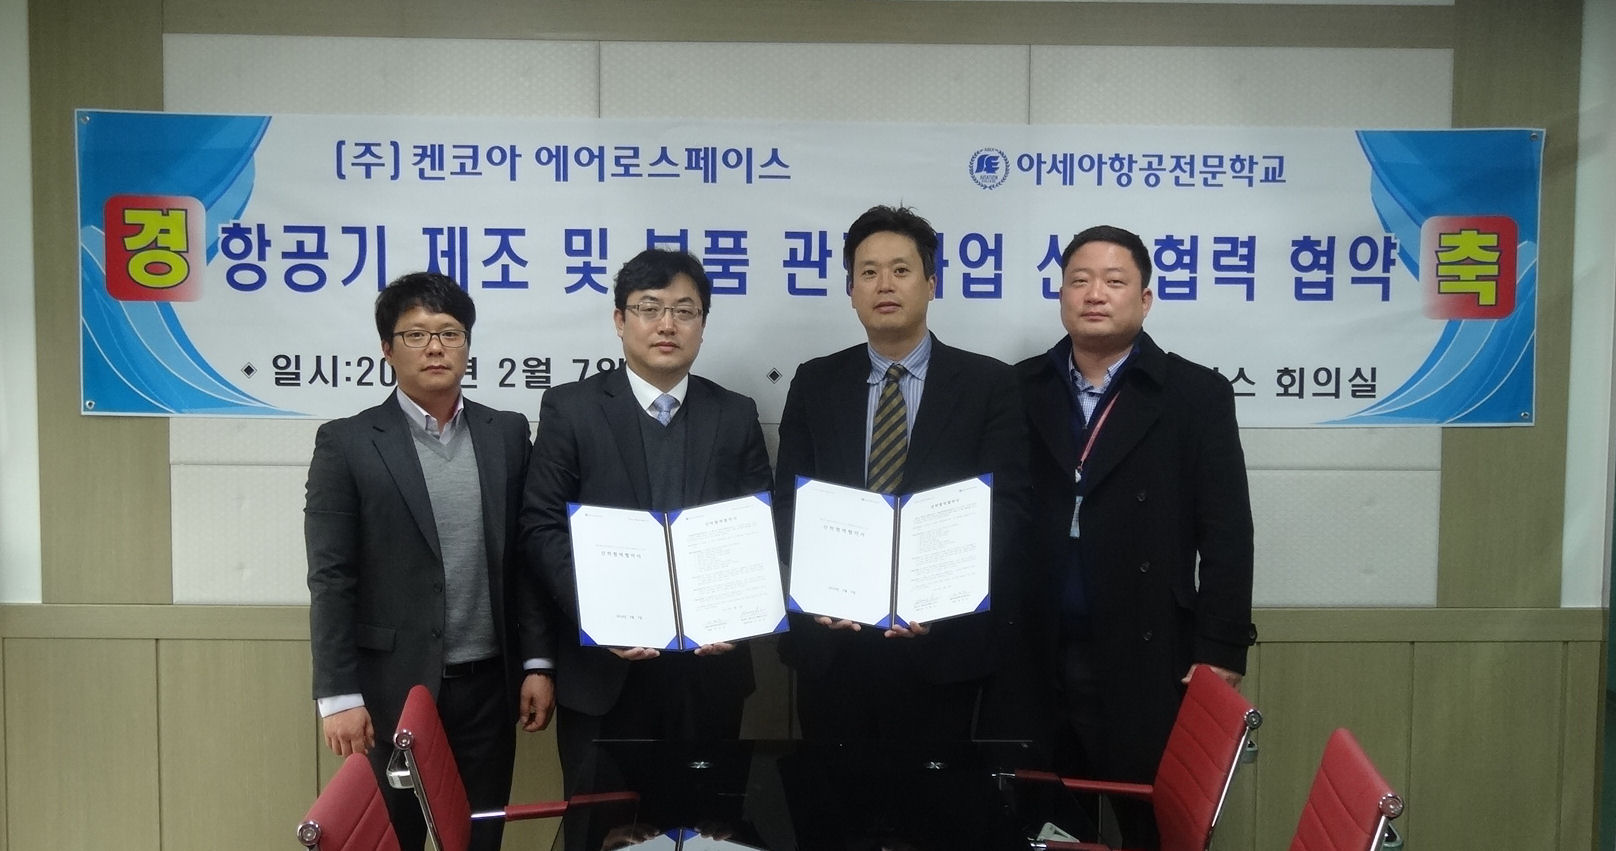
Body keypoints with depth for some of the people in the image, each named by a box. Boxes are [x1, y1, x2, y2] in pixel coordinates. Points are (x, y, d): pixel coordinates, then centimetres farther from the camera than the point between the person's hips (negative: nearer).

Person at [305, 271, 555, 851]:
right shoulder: (347, 443, -4)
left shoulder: (507, 434, 6)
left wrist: (538, 662, 2)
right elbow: (331, 579, -6)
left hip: (488, 683, 3)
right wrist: (339, 696, -11)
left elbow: (527, 556, 7)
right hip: (393, 686, -2)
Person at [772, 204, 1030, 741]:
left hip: (942, 645, -2)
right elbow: (788, 501, 4)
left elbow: (1005, 507, -6)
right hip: (830, 643, 2)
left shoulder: (988, 384, 0)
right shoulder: (815, 384, 8)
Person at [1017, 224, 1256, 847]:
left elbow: (1225, 536, -3)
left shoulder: (1197, 395, 1)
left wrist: (1220, 654, -8)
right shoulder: (1019, 391, 7)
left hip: (1148, 662, -2)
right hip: (1032, 659, 2)